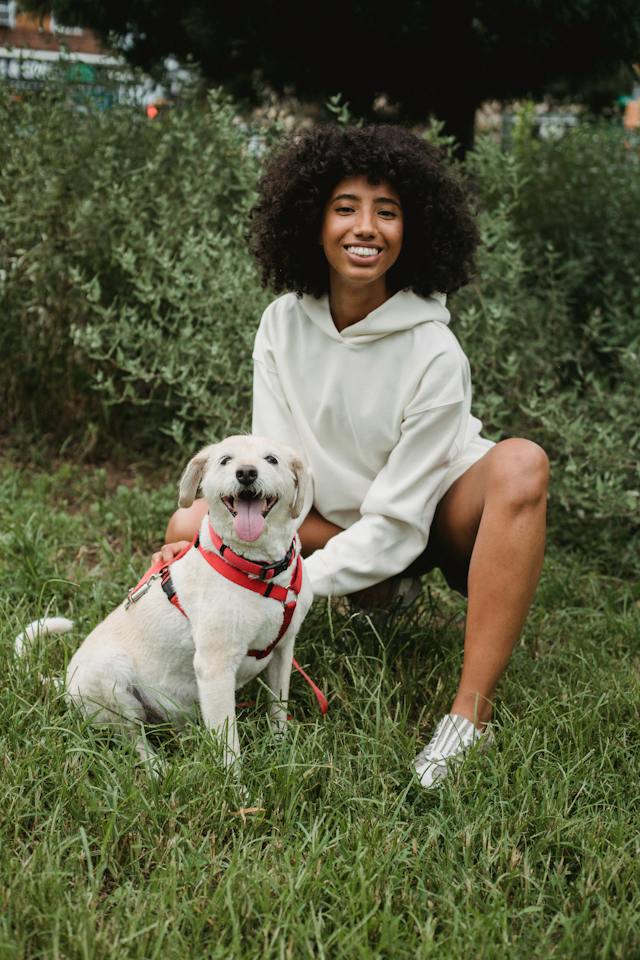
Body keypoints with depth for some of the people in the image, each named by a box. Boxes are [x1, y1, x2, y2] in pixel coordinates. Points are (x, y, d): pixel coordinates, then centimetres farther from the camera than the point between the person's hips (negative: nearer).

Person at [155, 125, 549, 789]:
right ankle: (386, 586, 3)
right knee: (190, 527, -16)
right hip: (340, 519, 4)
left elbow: (398, 520, -26)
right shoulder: (284, 322, -13)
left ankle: (471, 717, -38)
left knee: (521, 463, -37)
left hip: (442, 516, -4)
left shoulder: (435, 354, -26)